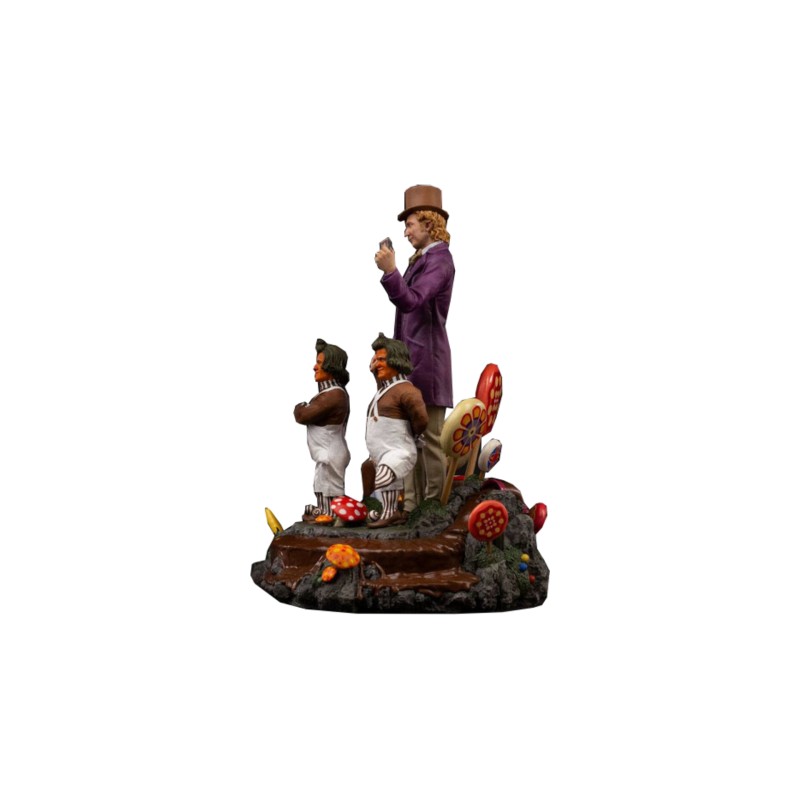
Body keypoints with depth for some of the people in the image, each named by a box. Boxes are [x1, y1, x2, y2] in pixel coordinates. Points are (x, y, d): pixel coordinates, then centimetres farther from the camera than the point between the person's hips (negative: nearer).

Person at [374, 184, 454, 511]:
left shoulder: (439, 259, -11)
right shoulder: (421, 258, 17)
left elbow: (411, 301, -25)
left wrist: (390, 271, -38)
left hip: (425, 359, -10)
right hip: (410, 358, 10)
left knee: (430, 438, -4)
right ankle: (412, 505, 17)